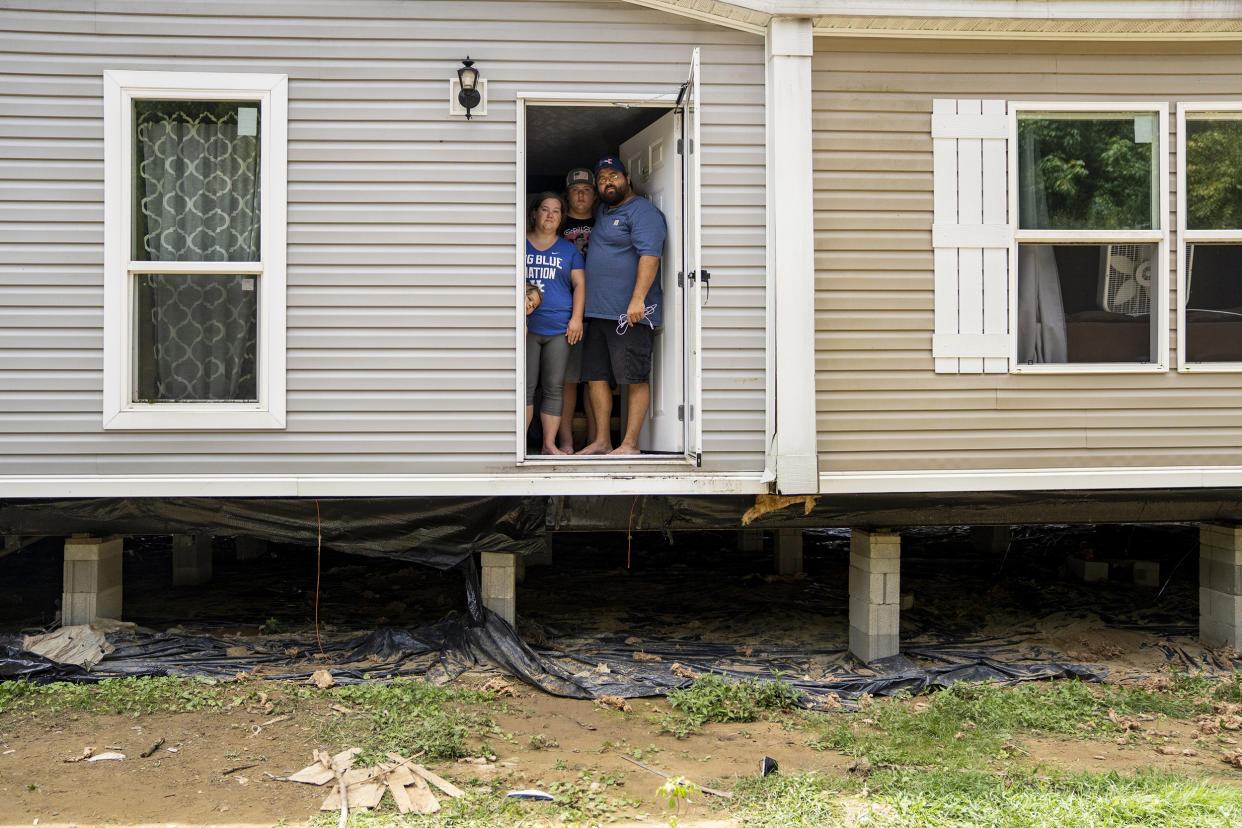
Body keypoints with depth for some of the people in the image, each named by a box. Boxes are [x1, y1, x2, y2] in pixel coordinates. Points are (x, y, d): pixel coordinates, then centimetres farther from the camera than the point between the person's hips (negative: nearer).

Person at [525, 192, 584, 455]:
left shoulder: (569, 249, 14)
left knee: (554, 388, 1)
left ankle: (549, 444, 6)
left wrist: (576, 318, -2)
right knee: (526, 387, -3)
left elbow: (580, 284, 11)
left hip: (560, 328, 1)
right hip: (527, 327, -1)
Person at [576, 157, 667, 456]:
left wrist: (637, 299, -26)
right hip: (597, 311, 9)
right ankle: (601, 441, 15)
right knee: (595, 376, 8)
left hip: (630, 312, -9)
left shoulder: (642, 211, -6)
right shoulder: (601, 213, 21)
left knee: (635, 379, -4)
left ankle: (630, 444, -2)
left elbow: (650, 255, -17)